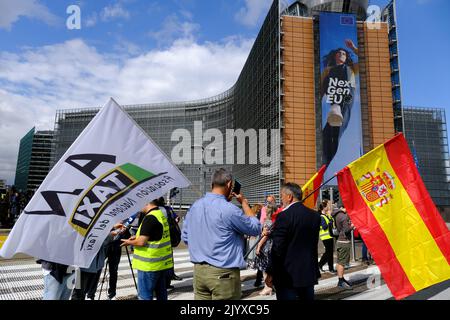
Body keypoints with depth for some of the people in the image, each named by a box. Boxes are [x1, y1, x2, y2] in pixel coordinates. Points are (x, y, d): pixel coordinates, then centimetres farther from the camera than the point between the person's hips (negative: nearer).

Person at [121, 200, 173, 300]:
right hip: (162, 263, 9)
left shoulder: (150, 218, -19)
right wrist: (137, 237, 13)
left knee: (144, 295, 2)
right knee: (161, 292, 16)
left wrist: (129, 242, -1)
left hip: (149, 265, -9)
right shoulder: (161, 215, 9)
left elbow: (141, 242, -20)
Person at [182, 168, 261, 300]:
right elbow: (256, 228, -5)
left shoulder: (195, 206, 3)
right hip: (223, 273, -6)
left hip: (198, 270, 7)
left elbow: (185, 237, 13)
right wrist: (244, 203, 3)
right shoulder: (229, 209, -18)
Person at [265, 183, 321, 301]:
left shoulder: (284, 216, -17)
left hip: (288, 275, -6)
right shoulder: (314, 215, 3)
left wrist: (270, 273, -8)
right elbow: (314, 244, 9)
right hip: (309, 273, 7)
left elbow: (277, 249, -17)